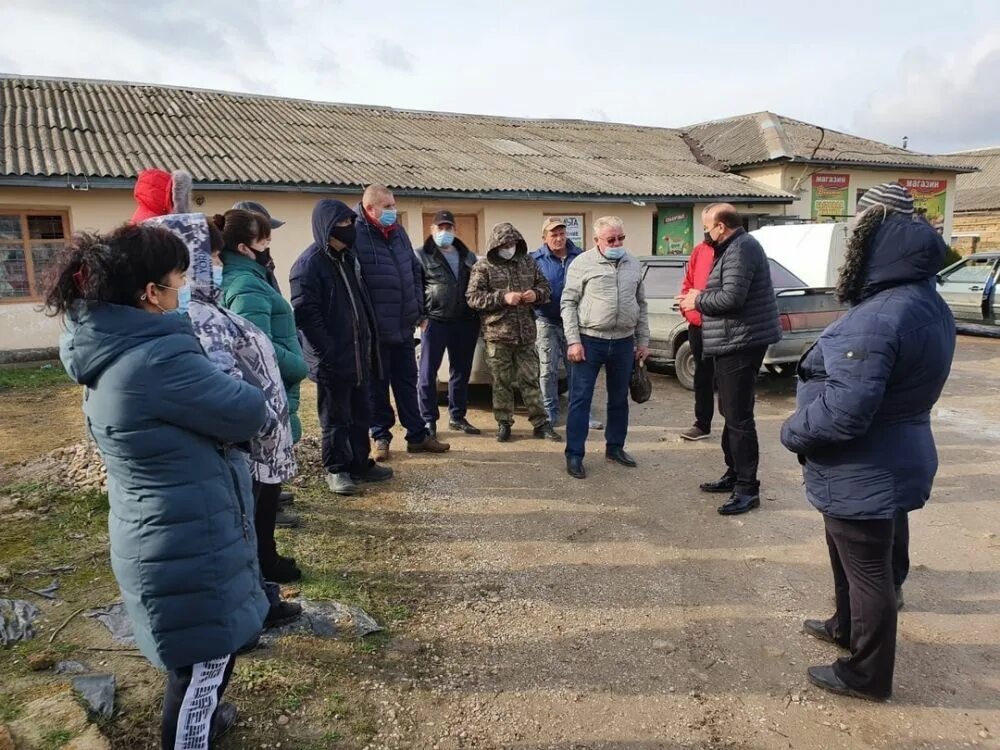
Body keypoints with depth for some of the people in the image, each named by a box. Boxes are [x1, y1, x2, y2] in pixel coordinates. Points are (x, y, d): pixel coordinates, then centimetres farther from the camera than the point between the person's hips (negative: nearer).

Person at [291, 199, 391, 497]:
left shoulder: (349, 257, 13)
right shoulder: (308, 264, -14)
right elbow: (305, 314, -18)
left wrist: (369, 344, 13)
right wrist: (329, 353, -19)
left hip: (359, 355, 8)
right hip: (331, 360, -8)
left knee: (361, 414, 15)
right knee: (335, 417, 5)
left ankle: (360, 463, 29)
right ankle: (336, 469, 19)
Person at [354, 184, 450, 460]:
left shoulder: (398, 232, 10)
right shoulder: (356, 235, -15)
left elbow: (414, 270, 19)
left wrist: (417, 305, 11)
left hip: (404, 325, 7)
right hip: (374, 329, -7)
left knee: (407, 382, 14)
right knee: (378, 385, 8)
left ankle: (418, 435, 23)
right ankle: (381, 436, 22)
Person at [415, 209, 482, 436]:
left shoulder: (468, 256, 15)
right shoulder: (422, 256, 2)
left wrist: (478, 317, 9)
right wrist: (421, 317, -11)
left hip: (465, 323, 4)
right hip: (435, 322, -4)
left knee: (461, 372, 10)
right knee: (428, 373, -2)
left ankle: (457, 417, 22)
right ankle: (428, 420, 8)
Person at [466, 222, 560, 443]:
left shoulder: (528, 263, 11)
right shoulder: (483, 267, 0)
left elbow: (545, 287, 18)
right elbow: (473, 297, -7)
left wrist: (536, 294, -6)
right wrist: (503, 297, -17)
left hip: (526, 333, 3)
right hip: (497, 334, -2)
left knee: (530, 379, 7)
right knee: (502, 381, 5)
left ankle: (541, 423, 12)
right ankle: (503, 423, 16)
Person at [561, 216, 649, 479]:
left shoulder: (633, 265, 10)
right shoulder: (582, 264, -5)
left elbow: (641, 305, 15)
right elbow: (568, 303, -6)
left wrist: (643, 341, 11)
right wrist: (573, 341, -13)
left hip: (624, 342, 5)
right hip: (590, 341, -5)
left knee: (619, 399, 15)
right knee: (581, 399, -1)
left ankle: (615, 447, 30)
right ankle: (574, 455, 7)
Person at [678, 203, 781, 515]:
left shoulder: (741, 249, -15)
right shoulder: (733, 248, 18)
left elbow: (732, 297, -24)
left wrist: (698, 300, -9)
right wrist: (699, 298, 8)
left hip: (742, 343, -11)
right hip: (733, 343, 11)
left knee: (739, 416, -8)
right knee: (731, 412, 19)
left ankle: (748, 488, -2)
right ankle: (734, 474, 31)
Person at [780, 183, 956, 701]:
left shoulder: (879, 317, -30)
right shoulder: (926, 302, 5)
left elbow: (844, 409, -34)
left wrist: (792, 432, -15)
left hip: (864, 474, -10)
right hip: (890, 462, 10)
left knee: (866, 567, 7)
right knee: (852, 555, 27)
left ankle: (867, 674, 27)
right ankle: (847, 627, 49)